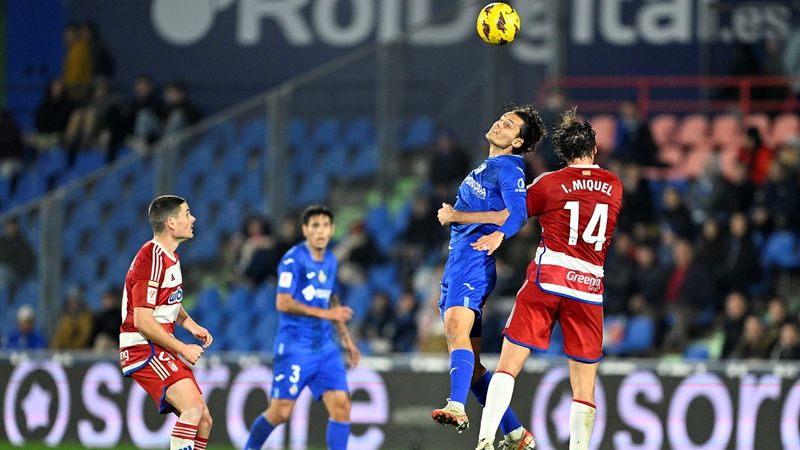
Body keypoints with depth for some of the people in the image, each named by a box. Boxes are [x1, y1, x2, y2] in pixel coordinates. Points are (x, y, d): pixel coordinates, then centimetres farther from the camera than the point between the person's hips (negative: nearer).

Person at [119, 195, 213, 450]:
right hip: (143, 349, -10)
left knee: (203, 422, 3)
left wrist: (191, 325, 13)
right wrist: (182, 349, -15)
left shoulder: (170, 256, 15)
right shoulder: (151, 258, -17)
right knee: (194, 408, -26)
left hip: (161, 350, 10)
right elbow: (142, 320, -21)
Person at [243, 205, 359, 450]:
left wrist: (346, 339, 23)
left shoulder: (330, 261, 13)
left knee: (341, 405, -7)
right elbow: (283, 303, -18)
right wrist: (325, 313, -21)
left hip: (325, 348, 6)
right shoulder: (293, 260, -10)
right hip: (295, 348, -6)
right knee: (280, 411, -7)